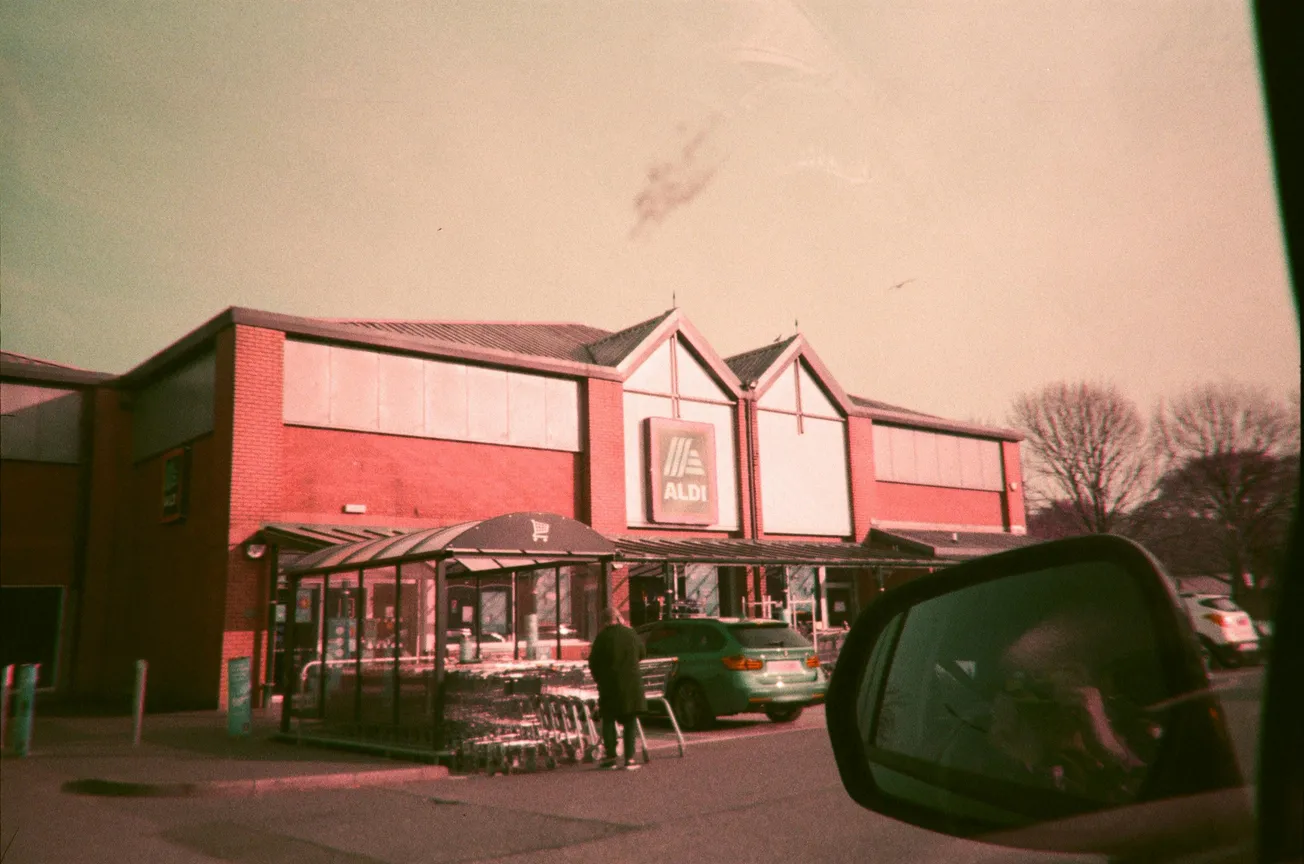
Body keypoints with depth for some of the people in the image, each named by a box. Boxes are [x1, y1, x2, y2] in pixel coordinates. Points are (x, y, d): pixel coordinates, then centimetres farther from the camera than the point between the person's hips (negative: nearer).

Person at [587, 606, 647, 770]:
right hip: (632, 683, 2)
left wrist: (598, 677, 13)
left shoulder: (602, 637, -8)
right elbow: (642, 653, 15)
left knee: (608, 720, 11)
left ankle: (611, 757, 7)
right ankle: (629, 758, 3)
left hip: (610, 684, -2)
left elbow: (593, 662, -3)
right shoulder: (631, 634, 0)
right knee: (630, 721, 8)